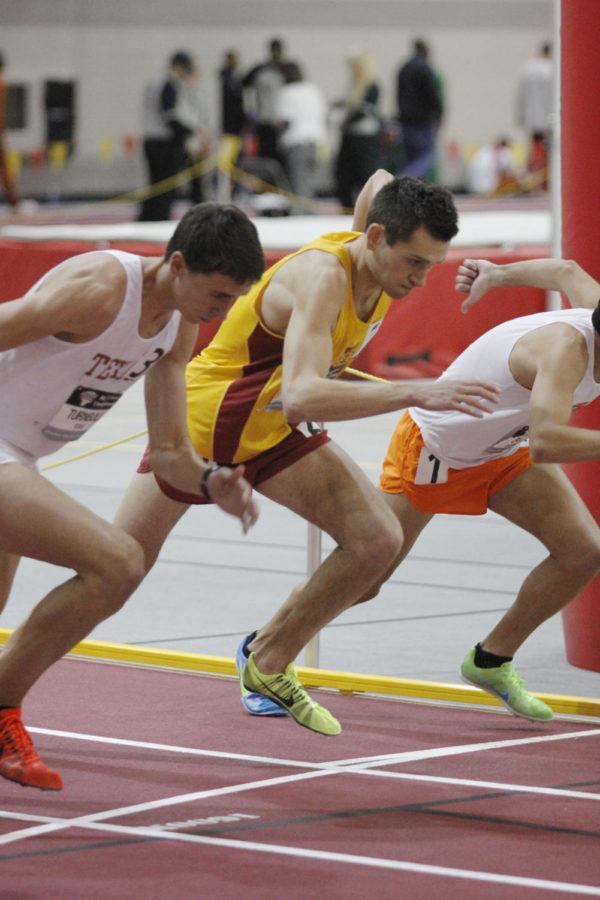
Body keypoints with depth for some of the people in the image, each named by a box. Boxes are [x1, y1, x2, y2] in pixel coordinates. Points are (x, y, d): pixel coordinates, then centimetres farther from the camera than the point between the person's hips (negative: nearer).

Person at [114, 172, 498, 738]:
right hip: (202, 422, -7)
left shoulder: (378, 257, -14)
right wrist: (417, 394, -59)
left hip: (272, 433, 7)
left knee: (377, 542, -8)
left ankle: (267, 662, 10)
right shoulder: (321, 276, -38)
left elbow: (379, 182, 12)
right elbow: (301, 397, -52)